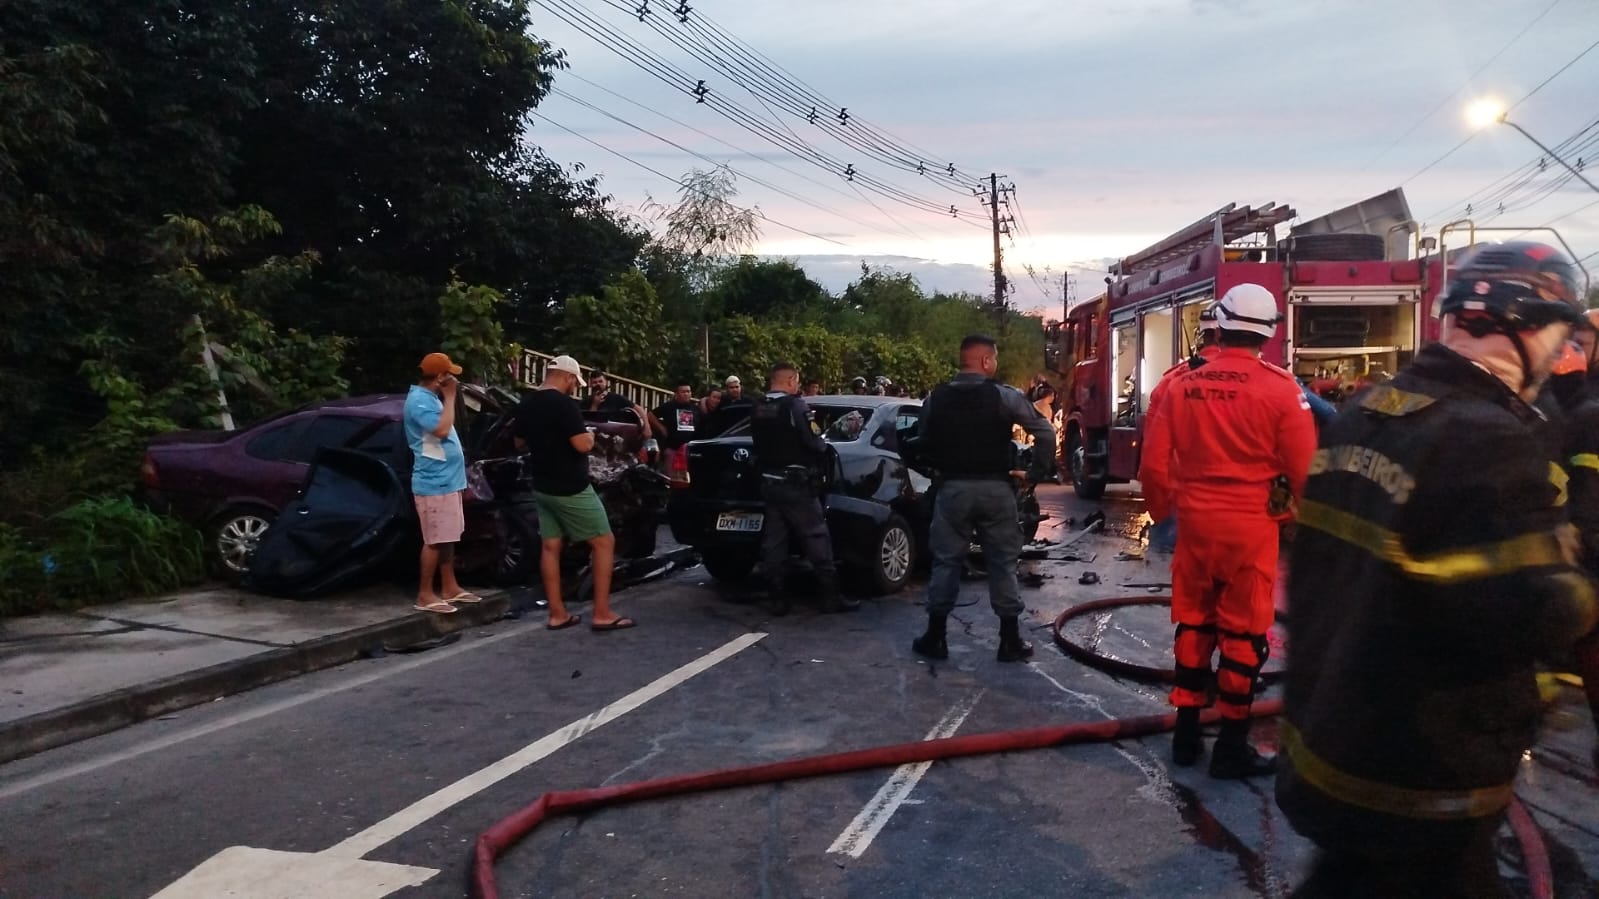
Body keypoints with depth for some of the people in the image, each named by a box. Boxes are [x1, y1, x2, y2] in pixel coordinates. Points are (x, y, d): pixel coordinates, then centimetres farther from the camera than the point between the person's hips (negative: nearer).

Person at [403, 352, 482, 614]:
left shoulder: (431, 398, 14)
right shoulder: (419, 400, -17)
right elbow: (442, 429, -29)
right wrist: (450, 397, -20)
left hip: (447, 480, 10)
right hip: (434, 483, -10)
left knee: (448, 539, 16)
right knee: (435, 541, -6)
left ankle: (450, 587, 24)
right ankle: (425, 595, 1)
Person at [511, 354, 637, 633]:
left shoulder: (524, 404, 7)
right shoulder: (563, 403, -19)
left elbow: (520, 444, 18)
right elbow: (583, 445, -24)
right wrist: (589, 435, -3)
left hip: (542, 488, 8)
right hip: (570, 489, -8)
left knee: (550, 547, 10)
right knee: (604, 543, 0)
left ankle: (557, 614, 13)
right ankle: (602, 614, -2)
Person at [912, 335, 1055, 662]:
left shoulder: (935, 399, 1)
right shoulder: (1006, 396, -7)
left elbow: (922, 444, 8)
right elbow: (1045, 433, -8)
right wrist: (1036, 473, 2)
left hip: (952, 488, 2)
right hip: (996, 488, -2)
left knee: (946, 561, 10)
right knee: (1003, 562, 8)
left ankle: (935, 638, 13)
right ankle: (1010, 641, 13)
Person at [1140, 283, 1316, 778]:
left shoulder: (1182, 385, 0)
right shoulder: (1281, 388, -10)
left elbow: (1153, 464, 2)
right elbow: (1303, 468, -8)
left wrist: (1166, 508, 19)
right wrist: (1294, 512, 12)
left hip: (1195, 522, 3)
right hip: (1251, 527, -3)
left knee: (1192, 625, 14)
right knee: (1243, 635, 5)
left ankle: (1186, 733, 22)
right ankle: (1232, 747, 12)